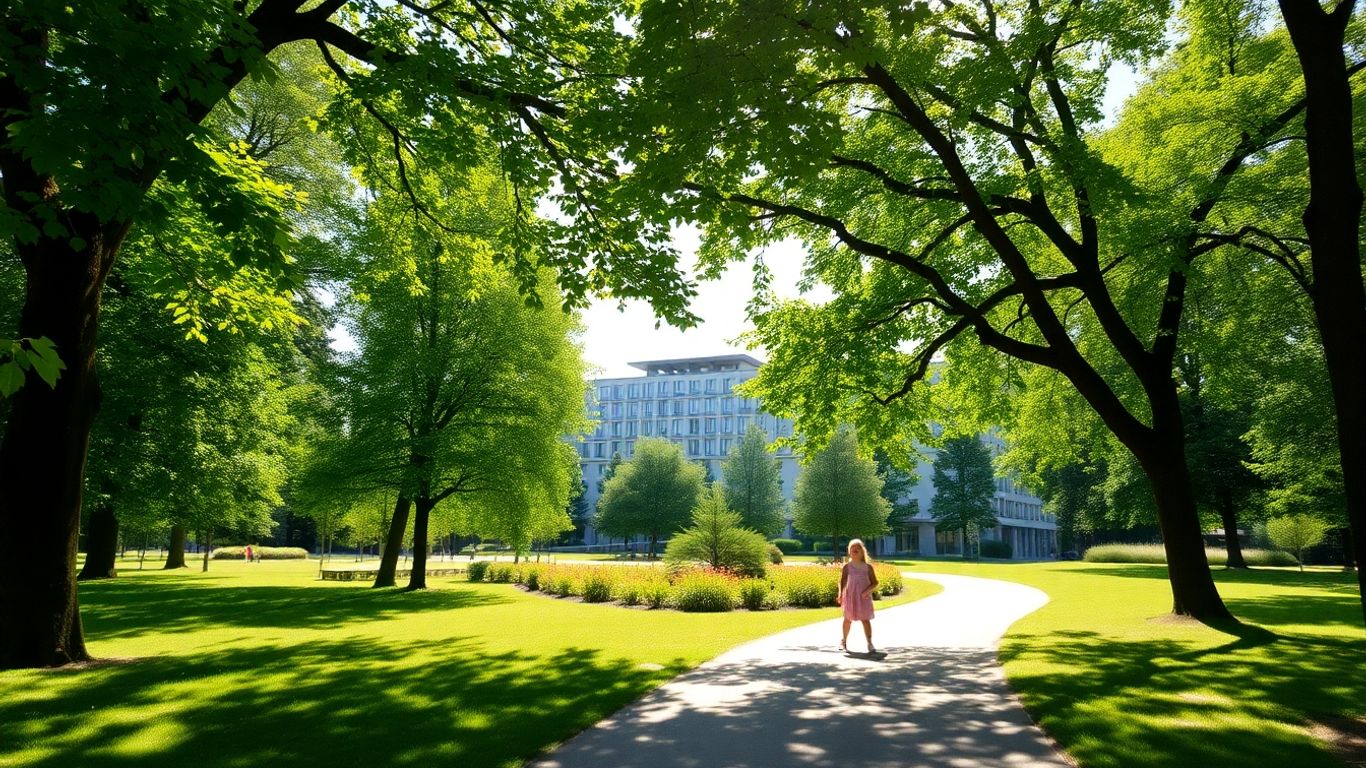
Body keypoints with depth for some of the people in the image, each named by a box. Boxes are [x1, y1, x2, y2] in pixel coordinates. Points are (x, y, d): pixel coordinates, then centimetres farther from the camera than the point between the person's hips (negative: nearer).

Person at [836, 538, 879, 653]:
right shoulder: (847, 566, 0)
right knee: (848, 619, 9)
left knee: (866, 619, -5)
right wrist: (840, 594, -19)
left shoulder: (868, 567, 1)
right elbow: (842, 581, -4)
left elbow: (874, 583, 0)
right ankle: (843, 640, 27)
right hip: (850, 597, 0)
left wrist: (867, 591, -18)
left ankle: (870, 644, -4)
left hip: (864, 597, 0)